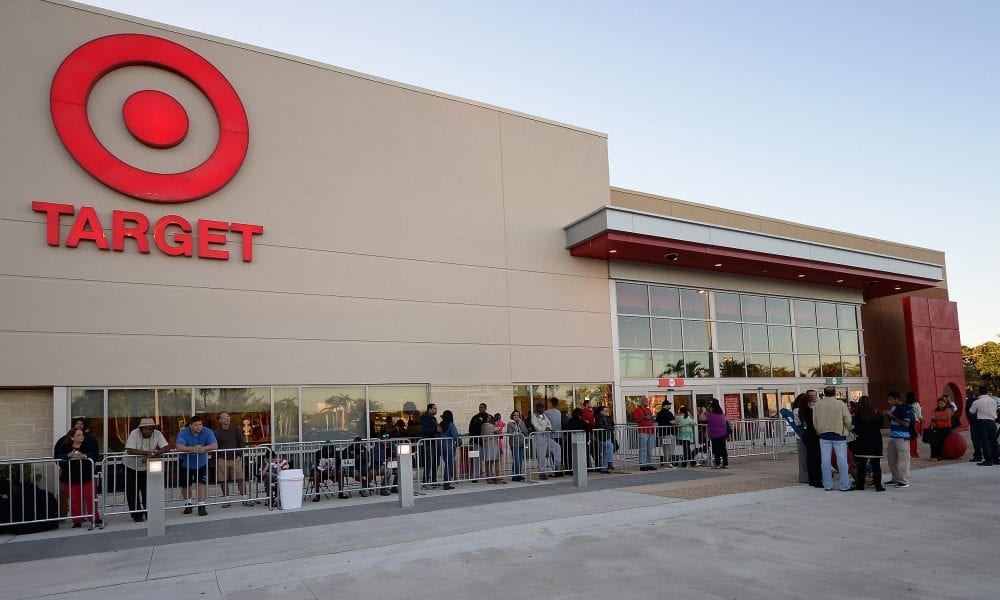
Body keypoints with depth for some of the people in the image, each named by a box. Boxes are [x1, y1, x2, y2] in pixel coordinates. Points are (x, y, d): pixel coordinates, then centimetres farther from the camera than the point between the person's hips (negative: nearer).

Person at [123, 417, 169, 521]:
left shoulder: (157, 434, -17)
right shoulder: (134, 434, -24)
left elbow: (167, 447, -24)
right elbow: (130, 451, -36)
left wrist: (152, 454, -39)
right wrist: (150, 452, -37)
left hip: (147, 468, 2)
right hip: (132, 467, -2)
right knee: (133, 493, 3)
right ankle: (137, 515, 17)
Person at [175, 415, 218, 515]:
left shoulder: (207, 432, -14)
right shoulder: (183, 433, -18)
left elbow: (215, 446, -23)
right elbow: (179, 447, -33)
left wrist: (204, 448, -42)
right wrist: (192, 448, -48)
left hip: (201, 463, -1)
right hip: (186, 464, 1)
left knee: (201, 483, -12)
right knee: (185, 485, 14)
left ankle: (201, 506, -6)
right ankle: (188, 504, 36)